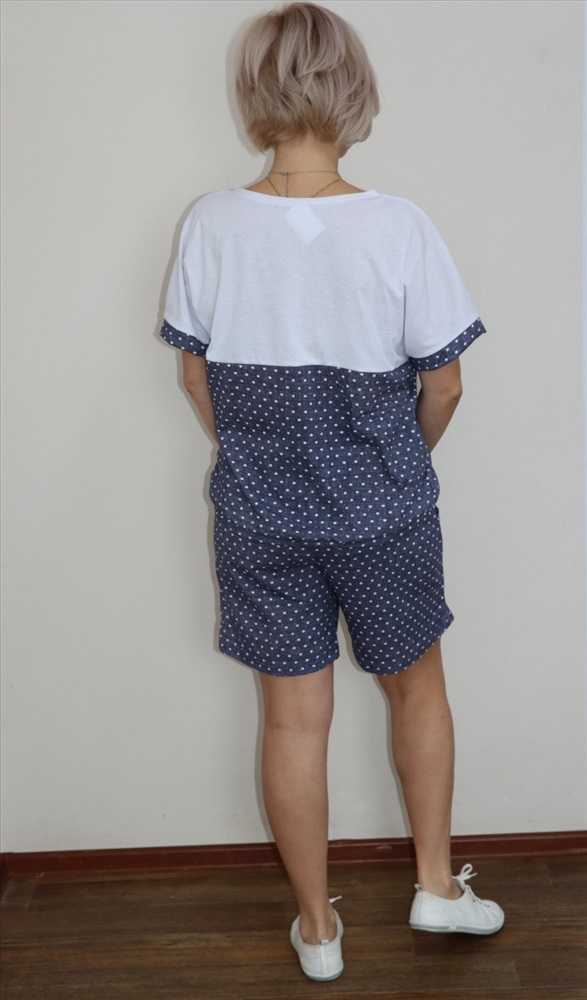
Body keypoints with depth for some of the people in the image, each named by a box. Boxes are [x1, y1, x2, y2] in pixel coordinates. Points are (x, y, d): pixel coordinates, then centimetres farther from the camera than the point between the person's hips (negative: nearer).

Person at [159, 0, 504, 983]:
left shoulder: (210, 224, -8)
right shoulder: (399, 226, -15)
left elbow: (196, 374, 1)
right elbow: (443, 387, -8)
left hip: (258, 518, 2)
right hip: (383, 515, -1)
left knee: (293, 717, 15)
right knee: (417, 685, 23)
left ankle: (316, 925, 34)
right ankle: (436, 883, 38)